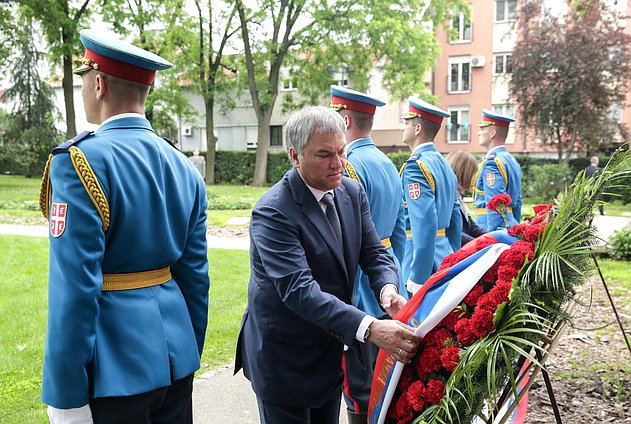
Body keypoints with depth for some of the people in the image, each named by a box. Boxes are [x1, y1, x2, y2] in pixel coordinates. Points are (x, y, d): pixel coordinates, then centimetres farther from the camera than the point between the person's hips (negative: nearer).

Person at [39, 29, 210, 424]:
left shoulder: (80, 161, -15)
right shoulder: (183, 167, 5)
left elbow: (74, 291, -19)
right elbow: (196, 276, 8)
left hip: (113, 371, -6)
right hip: (175, 359, 6)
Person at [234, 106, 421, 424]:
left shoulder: (352, 192, -1)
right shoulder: (272, 212, -24)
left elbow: (374, 252, 1)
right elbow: (298, 289, -33)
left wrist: (387, 288, -23)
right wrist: (370, 329, -43)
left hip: (332, 348, 7)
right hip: (285, 357, -6)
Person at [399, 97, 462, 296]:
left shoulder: (415, 166, -15)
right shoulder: (444, 164, 15)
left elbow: (425, 225, -23)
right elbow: (456, 222, 18)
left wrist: (417, 279, -21)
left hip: (425, 265, -9)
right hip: (444, 262, 9)